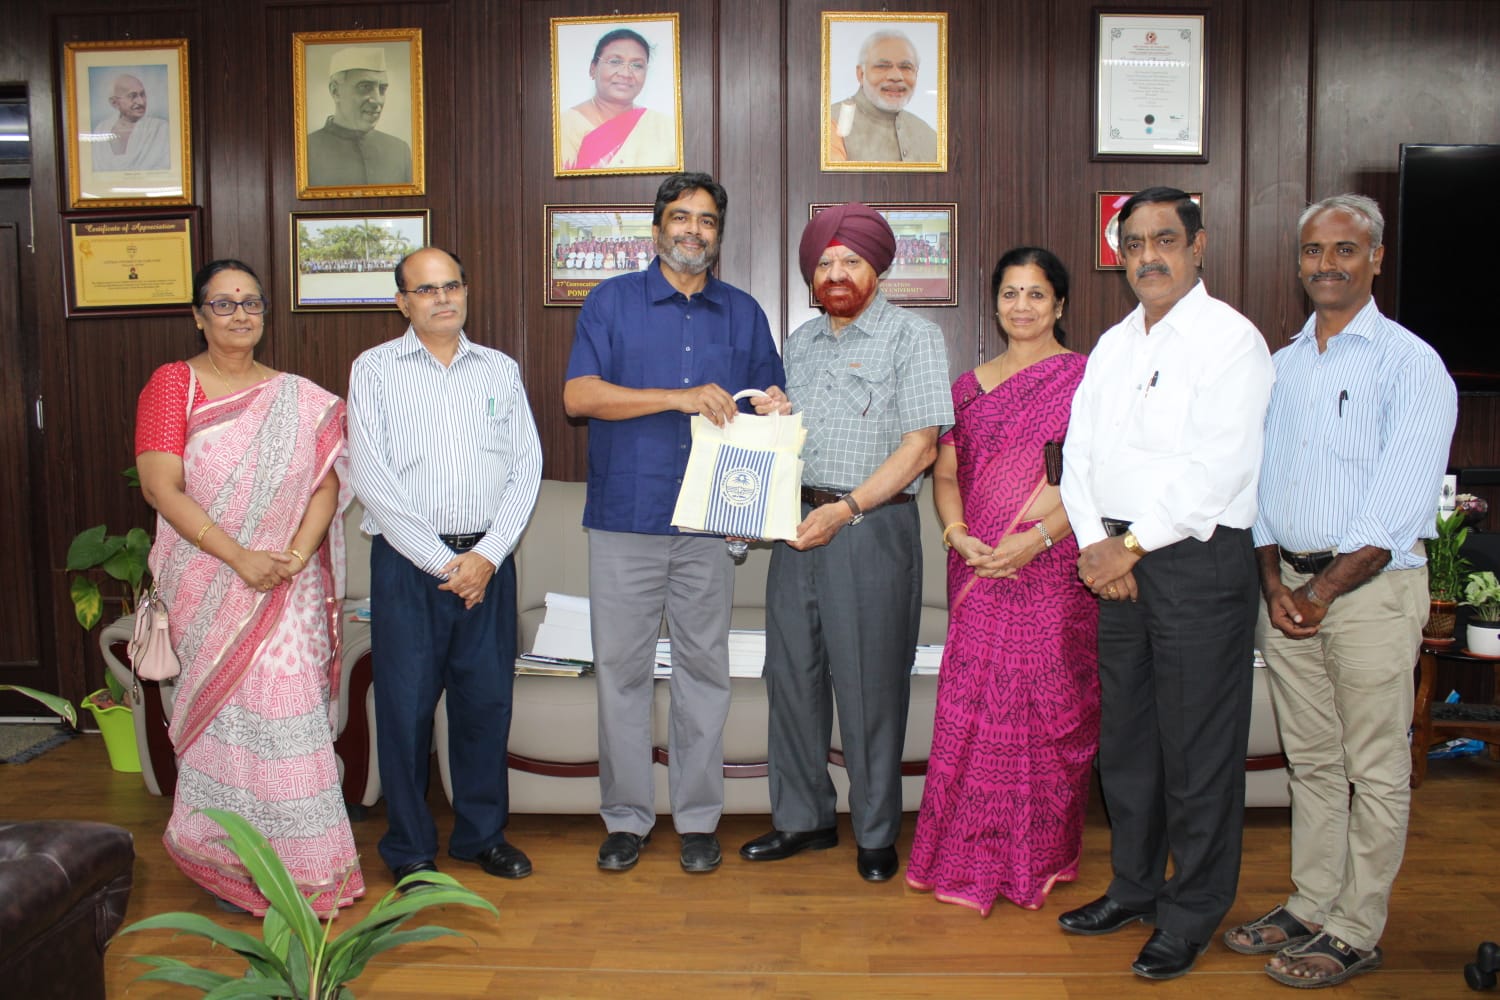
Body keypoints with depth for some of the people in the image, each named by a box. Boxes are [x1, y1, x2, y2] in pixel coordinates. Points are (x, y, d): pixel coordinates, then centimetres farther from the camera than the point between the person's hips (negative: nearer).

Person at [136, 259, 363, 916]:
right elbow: (161, 488, -8)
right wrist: (240, 558, -16)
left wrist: (298, 554, -16)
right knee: (226, 711, 1)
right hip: (208, 585, -2)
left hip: (289, 586, 2)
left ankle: (301, 864, 14)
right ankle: (229, 866, 17)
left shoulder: (298, 400, 9)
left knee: (290, 708, 0)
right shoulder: (172, 384, 1)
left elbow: (326, 480, 2)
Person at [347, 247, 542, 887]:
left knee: (487, 698, 7)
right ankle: (410, 848, 17)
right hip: (408, 562, -2)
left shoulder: (500, 370, 11)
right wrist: (442, 562, -9)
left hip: (488, 561, 3)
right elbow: (371, 478, -5)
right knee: (406, 703, 2)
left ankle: (483, 834, 24)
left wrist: (488, 555, -7)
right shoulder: (375, 370, 3)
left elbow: (527, 467, 6)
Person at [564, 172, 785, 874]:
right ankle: (625, 817, 16)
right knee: (621, 668, 3)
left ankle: (698, 818, 18)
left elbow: (771, 405, 20)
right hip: (625, 519, -1)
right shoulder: (612, 302, 6)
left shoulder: (744, 314, 15)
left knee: (704, 669, 6)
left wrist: (775, 410, -5)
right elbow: (578, 396, -7)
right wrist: (679, 398, -15)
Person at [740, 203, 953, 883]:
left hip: (872, 527, -6)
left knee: (869, 686, 0)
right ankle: (802, 818, 24)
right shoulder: (802, 341, 17)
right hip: (797, 524, 6)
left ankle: (876, 834, 15)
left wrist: (846, 508, -18)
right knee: (791, 674, 9)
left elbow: (921, 444, -11)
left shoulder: (912, 336, -2)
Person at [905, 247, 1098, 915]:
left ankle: (1038, 856, 18)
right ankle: (971, 858, 17)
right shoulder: (969, 386, 14)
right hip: (978, 571, 4)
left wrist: (1036, 537, -18)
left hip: (1054, 571, -3)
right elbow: (945, 473, 11)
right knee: (973, 704, 4)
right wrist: (959, 533, -7)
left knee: (1044, 706, 1)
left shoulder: (1083, 378, 0)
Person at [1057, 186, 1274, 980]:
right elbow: (1079, 450, 11)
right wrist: (1094, 541, -4)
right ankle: (1134, 886, 31)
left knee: (1198, 748, 2)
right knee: (1124, 734, 15)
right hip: (1117, 562, 7)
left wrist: (1134, 544, -15)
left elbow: (1220, 466, -17)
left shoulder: (1231, 340, -7)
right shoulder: (1112, 344, 15)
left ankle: (1191, 915, 17)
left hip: (1199, 562, -7)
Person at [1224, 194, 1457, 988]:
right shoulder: (1280, 365, 12)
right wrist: (1274, 585, -1)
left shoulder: (1410, 364, -6)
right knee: (1310, 760, 13)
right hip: (1289, 583, 6)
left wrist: (1322, 592, -14)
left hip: (1370, 586, -5)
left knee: (1375, 772, 3)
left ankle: (1355, 932, 12)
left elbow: (1398, 510, -13)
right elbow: (1258, 482, 11)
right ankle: (1309, 906, 24)